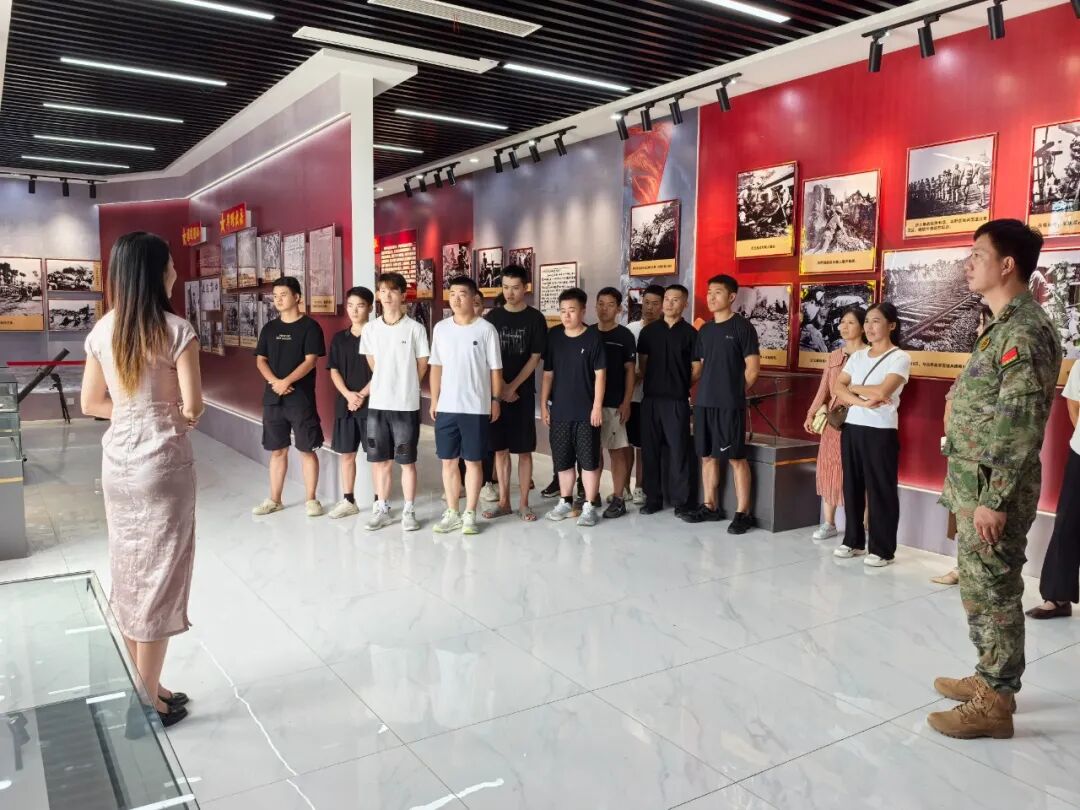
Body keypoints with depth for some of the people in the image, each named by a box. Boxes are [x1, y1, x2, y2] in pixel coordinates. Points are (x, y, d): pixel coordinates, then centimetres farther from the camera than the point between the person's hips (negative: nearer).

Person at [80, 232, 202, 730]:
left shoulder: (101, 331, 4)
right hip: (162, 462, -6)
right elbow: (193, 407, -15)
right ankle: (148, 701, 14)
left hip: (118, 461, 6)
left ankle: (141, 689, 28)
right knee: (158, 577, 4)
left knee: (128, 573, 15)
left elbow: (91, 403, 9)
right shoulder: (176, 330, -14)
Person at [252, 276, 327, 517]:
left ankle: (311, 499, 10)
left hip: (301, 398, -5)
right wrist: (274, 381, -10)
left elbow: (310, 361, -11)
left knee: (307, 450, 0)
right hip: (273, 398, 5)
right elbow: (260, 360, 9)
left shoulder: (310, 326, -4)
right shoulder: (269, 328, 12)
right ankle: (274, 500, 20)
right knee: (277, 450, 11)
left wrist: (286, 382, -20)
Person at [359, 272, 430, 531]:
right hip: (377, 404, 4)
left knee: (406, 461, 4)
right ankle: (382, 509, 22)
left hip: (406, 405, -3)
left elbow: (422, 364, 1)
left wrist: (404, 386, 6)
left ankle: (408, 511, 16)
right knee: (379, 460, 10)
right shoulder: (370, 329, 5)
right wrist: (386, 384, 11)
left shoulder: (415, 328, -6)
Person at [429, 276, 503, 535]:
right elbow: (436, 366, 10)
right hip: (446, 407, 3)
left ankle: (470, 514, 14)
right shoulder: (441, 328, 6)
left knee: (473, 461, 4)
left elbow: (495, 368, -1)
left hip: (476, 407, -3)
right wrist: (434, 400, 6)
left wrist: (495, 400, -3)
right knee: (448, 461, 8)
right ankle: (452, 513, 20)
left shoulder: (486, 329, -4)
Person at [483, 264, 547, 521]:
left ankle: (523, 503, 10)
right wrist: (500, 387, -7)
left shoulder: (535, 318, -2)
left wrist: (512, 387, -10)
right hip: (497, 392, 2)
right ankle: (503, 501, 16)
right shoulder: (493, 317, 5)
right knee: (500, 449, 7)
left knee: (524, 449, 2)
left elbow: (535, 358, -5)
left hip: (523, 393, -2)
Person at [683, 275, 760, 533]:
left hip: (730, 404, -6)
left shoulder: (742, 327, -5)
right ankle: (710, 506, 21)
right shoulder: (704, 330, 14)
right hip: (704, 402, 7)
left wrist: (735, 392, 0)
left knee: (736, 457, -3)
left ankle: (743, 512, 3)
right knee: (708, 456, 11)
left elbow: (752, 368, -7)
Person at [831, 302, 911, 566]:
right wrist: (862, 402, -16)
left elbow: (882, 391, -19)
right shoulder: (857, 356, 12)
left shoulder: (900, 357, -5)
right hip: (851, 428, 6)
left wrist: (852, 387, -3)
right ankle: (853, 541, 22)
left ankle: (882, 549, 9)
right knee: (852, 486, 10)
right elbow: (837, 389, 1)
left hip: (881, 432, -6)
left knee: (881, 490, 0)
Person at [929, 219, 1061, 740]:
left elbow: (1021, 426, -22)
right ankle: (991, 678, 33)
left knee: (991, 593, 1)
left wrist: (994, 500, -22)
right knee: (982, 590, 18)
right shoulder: (1004, 326, 13)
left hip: (993, 492, -10)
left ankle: (995, 703, 14)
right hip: (976, 486, 10)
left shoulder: (1025, 332, -18)